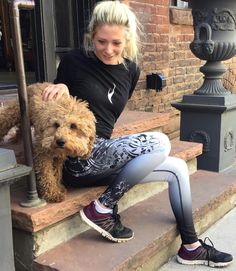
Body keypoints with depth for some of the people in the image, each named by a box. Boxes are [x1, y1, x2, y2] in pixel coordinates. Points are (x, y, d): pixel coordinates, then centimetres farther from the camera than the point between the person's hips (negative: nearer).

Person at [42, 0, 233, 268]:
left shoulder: (130, 70, 7)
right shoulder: (74, 61, -8)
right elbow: (55, 106, 6)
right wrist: (61, 88, -14)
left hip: (103, 152, 7)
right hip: (78, 157, -7)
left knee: (178, 168, 4)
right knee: (159, 143, -22)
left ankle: (191, 247, 17)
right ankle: (102, 208, -13)